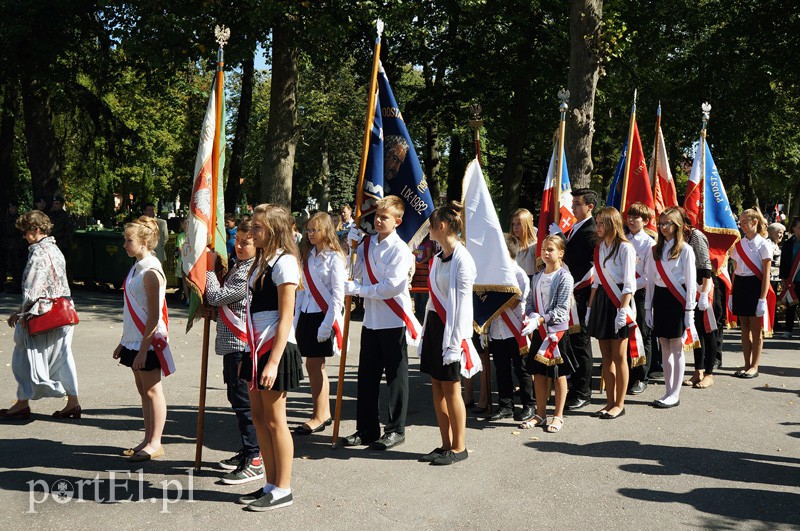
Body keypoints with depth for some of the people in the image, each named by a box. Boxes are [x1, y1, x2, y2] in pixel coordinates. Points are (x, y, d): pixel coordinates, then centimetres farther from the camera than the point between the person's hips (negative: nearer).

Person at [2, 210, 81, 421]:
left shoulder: (38, 252, -15)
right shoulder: (54, 249, 14)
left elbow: (32, 288, -18)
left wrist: (24, 313, -4)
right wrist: (21, 312, 18)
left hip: (43, 315, -9)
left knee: (26, 356, 4)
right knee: (62, 356, 11)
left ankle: (22, 404, 12)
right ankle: (72, 403, 13)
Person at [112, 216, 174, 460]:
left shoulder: (151, 272, -18)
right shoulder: (137, 267, 11)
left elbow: (154, 316, -20)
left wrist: (143, 348, -20)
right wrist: (124, 342, 19)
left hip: (148, 341, -9)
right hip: (134, 340, 9)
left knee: (152, 391, 0)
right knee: (143, 390, 14)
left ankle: (155, 443, 9)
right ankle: (148, 439, 23)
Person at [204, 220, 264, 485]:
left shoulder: (250, 273, -19)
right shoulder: (238, 266, 14)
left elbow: (216, 296, -17)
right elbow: (222, 300, 20)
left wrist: (210, 268, -5)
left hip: (242, 345, -11)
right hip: (233, 343, 11)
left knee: (244, 403, -7)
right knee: (237, 399, 18)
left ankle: (254, 461, -1)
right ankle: (246, 452, 29)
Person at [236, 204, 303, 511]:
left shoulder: (284, 262, -13)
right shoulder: (261, 261, 15)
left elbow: (286, 318, -17)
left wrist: (273, 361, -22)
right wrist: (251, 354, 17)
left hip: (276, 348, -9)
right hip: (257, 348, 9)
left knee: (275, 421, -1)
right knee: (259, 417, 12)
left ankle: (283, 490, 10)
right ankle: (271, 485, 21)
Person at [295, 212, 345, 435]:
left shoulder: (334, 258, -9)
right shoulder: (307, 255, 13)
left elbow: (338, 294, -13)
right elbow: (301, 290, 14)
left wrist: (327, 324, -17)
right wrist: (296, 319, 10)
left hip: (323, 316, -7)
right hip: (306, 314, 7)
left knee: (314, 366, -5)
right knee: (315, 366, 11)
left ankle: (318, 417, 5)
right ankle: (324, 413, 22)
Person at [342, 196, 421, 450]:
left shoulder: (400, 250, -12)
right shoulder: (367, 243, 8)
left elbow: (393, 286, -20)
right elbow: (353, 273, 12)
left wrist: (358, 289, -18)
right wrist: (351, 246, 0)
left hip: (394, 321, -6)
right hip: (371, 319, 6)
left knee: (396, 376, 4)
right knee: (367, 375, 11)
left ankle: (396, 430, 15)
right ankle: (367, 429, 21)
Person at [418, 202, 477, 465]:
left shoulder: (461, 259, -13)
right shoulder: (438, 258, 12)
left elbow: (462, 302, -16)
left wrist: (455, 340, -18)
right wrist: (427, 332, 15)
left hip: (450, 328, -8)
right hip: (434, 324, 8)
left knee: (450, 387, -1)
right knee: (437, 386, 10)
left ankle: (459, 446, 11)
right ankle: (446, 444, 19)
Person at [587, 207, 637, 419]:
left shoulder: (625, 248, -9)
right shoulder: (599, 247, 13)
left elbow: (629, 283, -13)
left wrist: (623, 310, -19)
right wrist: (590, 308, 15)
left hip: (618, 301, -7)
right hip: (600, 300, 7)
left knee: (618, 356, -2)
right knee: (606, 355, 9)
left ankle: (619, 404, 6)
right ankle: (610, 402, 15)